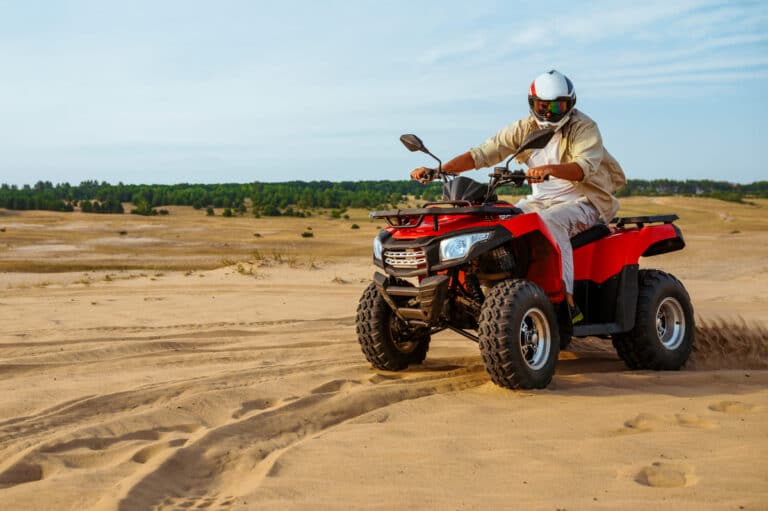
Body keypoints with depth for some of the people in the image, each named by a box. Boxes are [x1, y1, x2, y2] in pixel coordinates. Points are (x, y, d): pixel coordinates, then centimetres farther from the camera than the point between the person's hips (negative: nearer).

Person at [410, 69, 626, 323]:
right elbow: (483, 152, -4)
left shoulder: (584, 128, -9)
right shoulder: (524, 129, 4)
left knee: (550, 221, -36)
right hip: (541, 200, 6)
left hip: (582, 200, -6)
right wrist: (438, 170, -17)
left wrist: (550, 169, -49)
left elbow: (584, 166, -28)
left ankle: (567, 302, -39)